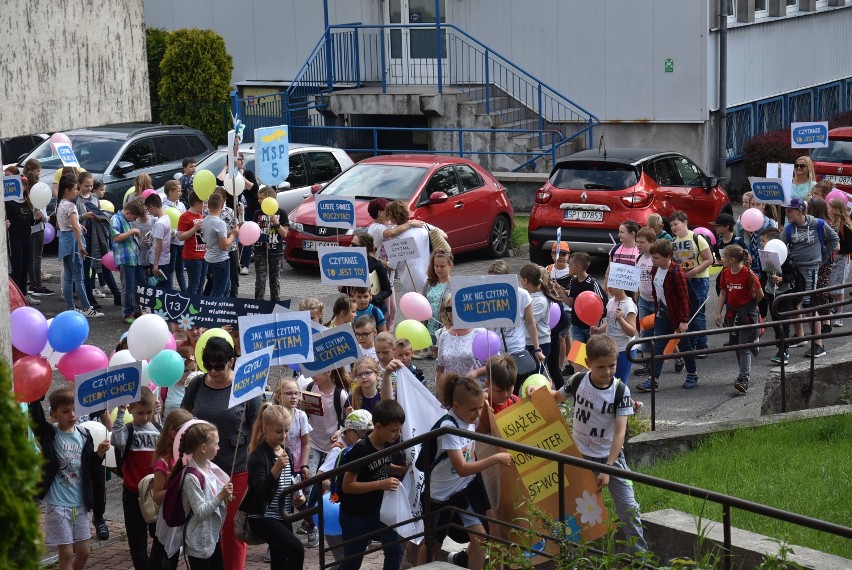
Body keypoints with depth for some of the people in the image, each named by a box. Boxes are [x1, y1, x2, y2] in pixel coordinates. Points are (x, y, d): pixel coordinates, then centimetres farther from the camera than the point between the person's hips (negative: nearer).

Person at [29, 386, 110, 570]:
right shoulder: (49, 434, -7)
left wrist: (99, 454, -8)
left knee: (83, 552, 10)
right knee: (66, 553, -2)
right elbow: (35, 414, -25)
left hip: (80, 503, 4)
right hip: (57, 504, -4)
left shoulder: (84, 435, 4)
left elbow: (90, 470, 8)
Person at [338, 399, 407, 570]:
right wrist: (381, 484, -31)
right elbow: (347, 485, -26)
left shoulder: (388, 444, -4)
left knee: (395, 549, -1)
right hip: (354, 516, -6)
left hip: (376, 511, 6)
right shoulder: (361, 450, -25)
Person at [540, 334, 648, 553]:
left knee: (628, 506, -4)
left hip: (610, 457, -2)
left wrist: (607, 469, -24)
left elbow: (620, 432, -19)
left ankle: (640, 553, 6)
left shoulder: (620, 391, -16)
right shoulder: (579, 381, -9)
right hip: (580, 456, 2)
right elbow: (556, 396, 13)